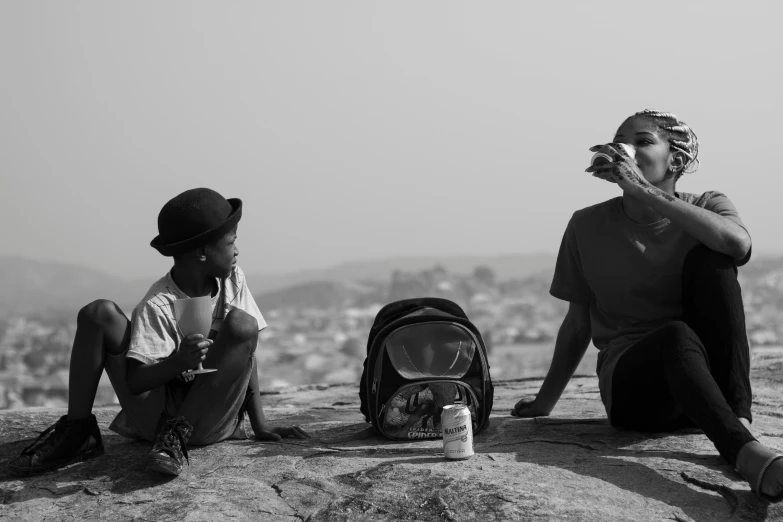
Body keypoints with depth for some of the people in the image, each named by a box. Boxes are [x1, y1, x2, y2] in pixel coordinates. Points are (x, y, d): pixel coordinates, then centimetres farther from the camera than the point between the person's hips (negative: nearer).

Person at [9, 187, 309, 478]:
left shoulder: (233, 281, 1)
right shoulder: (157, 307, -12)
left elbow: (247, 353, 3)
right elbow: (134, 382, -17)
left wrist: (260, 425, -2)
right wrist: (179, 362, -36)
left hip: (208, 421, 2)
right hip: (156, 410, -2)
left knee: (242, 324, -22)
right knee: (98, 313, -15)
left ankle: (177, 435, -21)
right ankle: (76, 431, -7)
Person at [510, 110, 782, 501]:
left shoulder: (707, 207, 4)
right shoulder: (588, 226, 7)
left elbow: (738, 244, -22)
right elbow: (577, 324, 13)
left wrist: (644, 192, -24)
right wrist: (544, 404, 12)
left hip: (709, 374, 1)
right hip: (629, 381, -1)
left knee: (708, 256, -21)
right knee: (676, 336, -35)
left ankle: (739, 415, -29)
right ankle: (748, 455, -55)